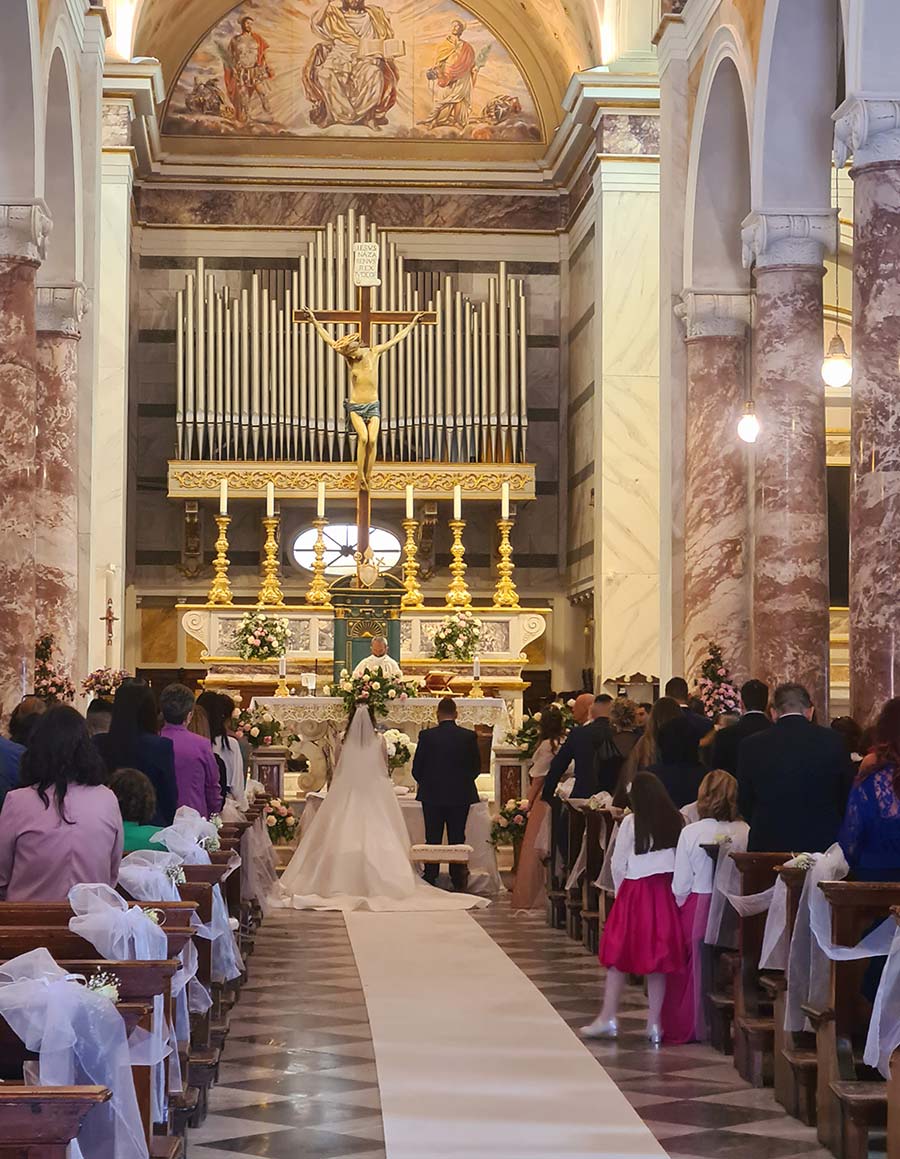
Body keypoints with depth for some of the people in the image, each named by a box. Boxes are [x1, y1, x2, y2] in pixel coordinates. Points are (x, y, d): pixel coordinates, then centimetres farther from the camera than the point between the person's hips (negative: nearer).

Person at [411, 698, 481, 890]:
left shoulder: (426, 736, -8)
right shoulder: (469, 736, -4)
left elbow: (416, 768, -2)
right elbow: (476, 767, 4)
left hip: (432, 797, -1)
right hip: (460, 797, 1)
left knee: (432, 841, 5)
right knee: (457, 841, 6)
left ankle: (430, 882, 6)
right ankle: (458, 883, 6)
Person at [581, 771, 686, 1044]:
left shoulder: (631, 822, -6)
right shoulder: (676, 820, 1)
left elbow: (618, 864, -3)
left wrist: (621, 892, 11)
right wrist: (674, 890, 11)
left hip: (635, 890, -3)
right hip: (666, 893, 3)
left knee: (619, 953, 7)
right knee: (658, 957, 7)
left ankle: (608, 1018, 9)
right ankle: (655, 1023, 8)